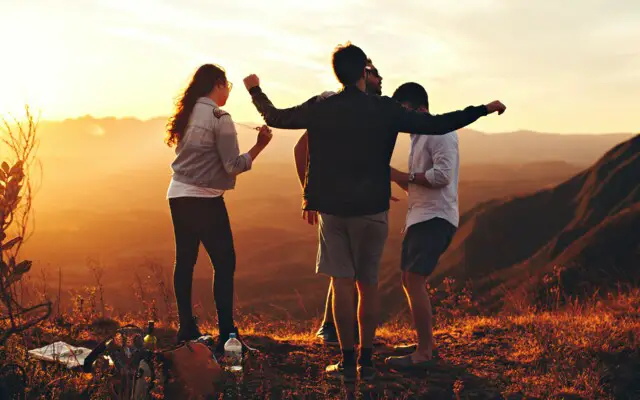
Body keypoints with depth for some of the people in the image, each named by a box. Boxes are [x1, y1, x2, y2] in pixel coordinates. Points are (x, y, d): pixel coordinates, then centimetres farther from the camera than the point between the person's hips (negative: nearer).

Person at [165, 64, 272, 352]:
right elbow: (233, 165, -14)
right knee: (224, 264, -1)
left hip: (178, 196, 8)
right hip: (205, 200, -7)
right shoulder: (219, 117, -11)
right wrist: (260, 145, -8)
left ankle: (186, 329, 19)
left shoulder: (187, 114, 11)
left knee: (185, 261, 12)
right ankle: (226, 334, -3)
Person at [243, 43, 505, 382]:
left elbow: (275, 117, 12)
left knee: (341, 283, 5)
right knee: (368, 285, 9)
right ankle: (366, 361, 14)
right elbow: (438, 125, -7)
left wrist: (255, 90, 30)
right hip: (371, 209, -1)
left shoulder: (320, 107, -1)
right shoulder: (385, 110, -6)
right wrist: (484, 109, 4)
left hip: (331, 208, 1)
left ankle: (348, 362, 8)